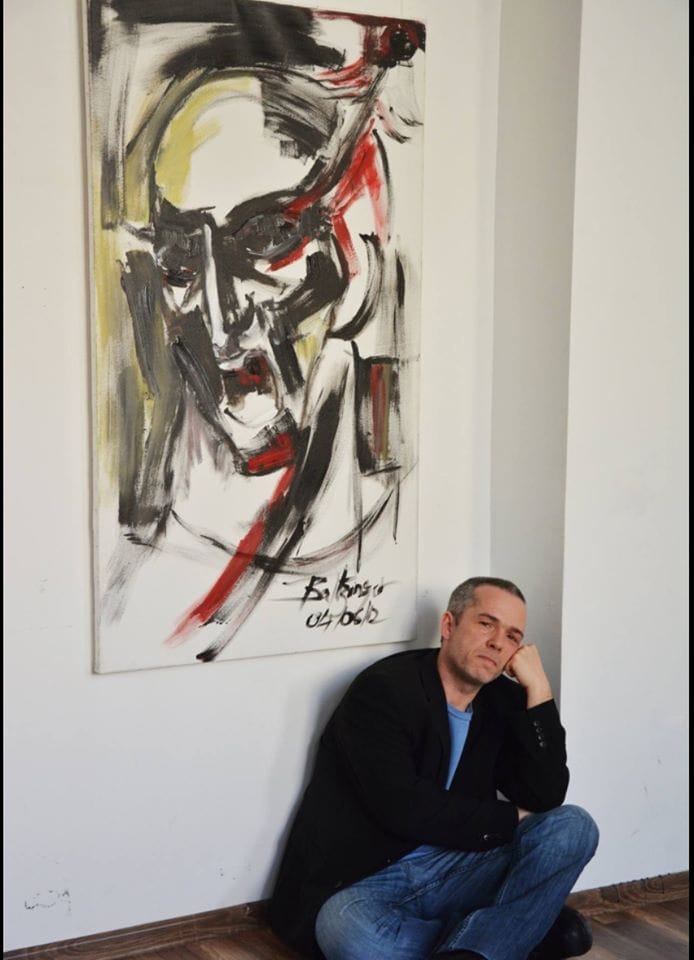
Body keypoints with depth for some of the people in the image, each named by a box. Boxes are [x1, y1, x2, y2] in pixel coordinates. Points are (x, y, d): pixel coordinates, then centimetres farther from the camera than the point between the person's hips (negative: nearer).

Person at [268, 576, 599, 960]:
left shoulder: (504, 702, 7)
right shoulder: (383, 689, -10)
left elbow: (545, 797, -4)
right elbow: (404, 809, -19)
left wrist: (538, 691, -10)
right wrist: (510, 820, -8)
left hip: (452, 874, 5)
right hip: (366, 883, -5)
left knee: (573, 827, -13)